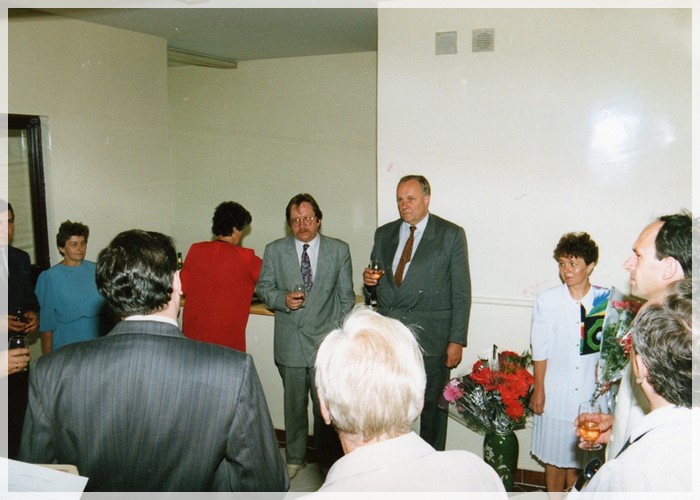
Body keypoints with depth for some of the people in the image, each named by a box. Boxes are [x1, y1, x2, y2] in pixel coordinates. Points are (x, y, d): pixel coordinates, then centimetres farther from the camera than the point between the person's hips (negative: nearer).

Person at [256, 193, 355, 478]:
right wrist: (283, 300, -12)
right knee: (294, 402, 14)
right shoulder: (274, 251, 3)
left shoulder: (339, 250, 2)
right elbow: (263, 288, 8)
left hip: (327, 340, -1)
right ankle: (294, 458, 32)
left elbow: (346, 297, 5)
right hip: (290, 342, 1)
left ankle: (328, 460, 24)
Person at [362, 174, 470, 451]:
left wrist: (457, 340, -8)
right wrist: (368, 281, -5)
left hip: (431, 337, -3)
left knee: (432, 407, 6)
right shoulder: (384, 234, 12)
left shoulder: (451, 235, -1)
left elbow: (461, 293, -3)